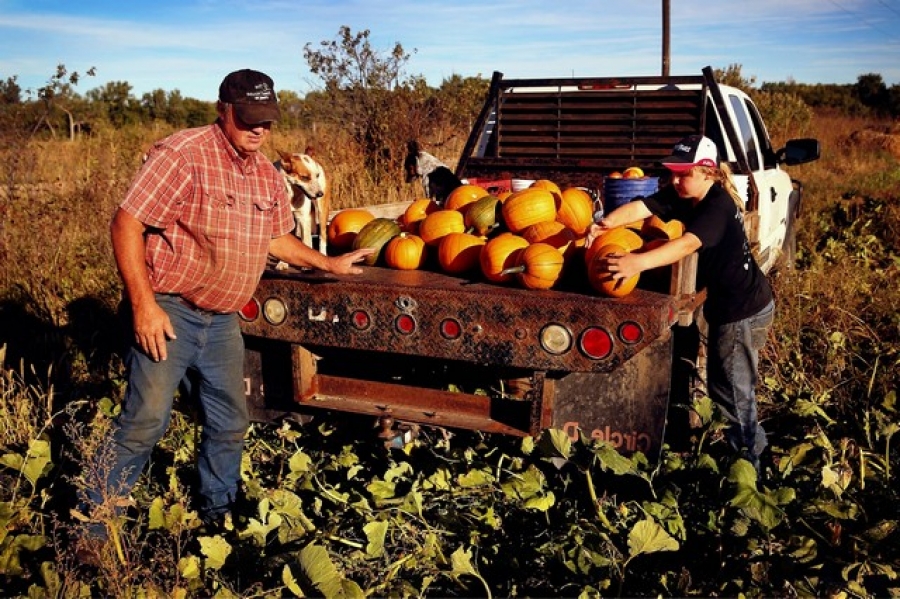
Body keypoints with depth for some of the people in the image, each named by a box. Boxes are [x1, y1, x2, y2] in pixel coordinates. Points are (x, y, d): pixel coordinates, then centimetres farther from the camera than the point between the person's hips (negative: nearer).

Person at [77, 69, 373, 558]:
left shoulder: (269, 177, 10)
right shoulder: (183, 154, -14)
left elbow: (276, 238, 26)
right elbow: (126, 224, -18)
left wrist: (329, 264, 24)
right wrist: (144, 304, -22)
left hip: (222, 321, 7)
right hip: (167, 313, -7)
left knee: (230, 423, 14)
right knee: (145, 421, -7)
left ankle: (219, 516, 35)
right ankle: (92, 529, 10)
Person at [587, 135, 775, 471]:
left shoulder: (718, 206, -26)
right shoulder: (682, 195, -1)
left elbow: (688, 244, -42)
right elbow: (641, 207, -15)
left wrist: (638, 262, -56)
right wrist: (607, 223, -33)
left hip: (743, 311, -9)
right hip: (726, 305, 10)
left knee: (729, 389, 1)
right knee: (730, 383, 23)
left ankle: (747, 462, 18)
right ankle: (744, 443, 41)